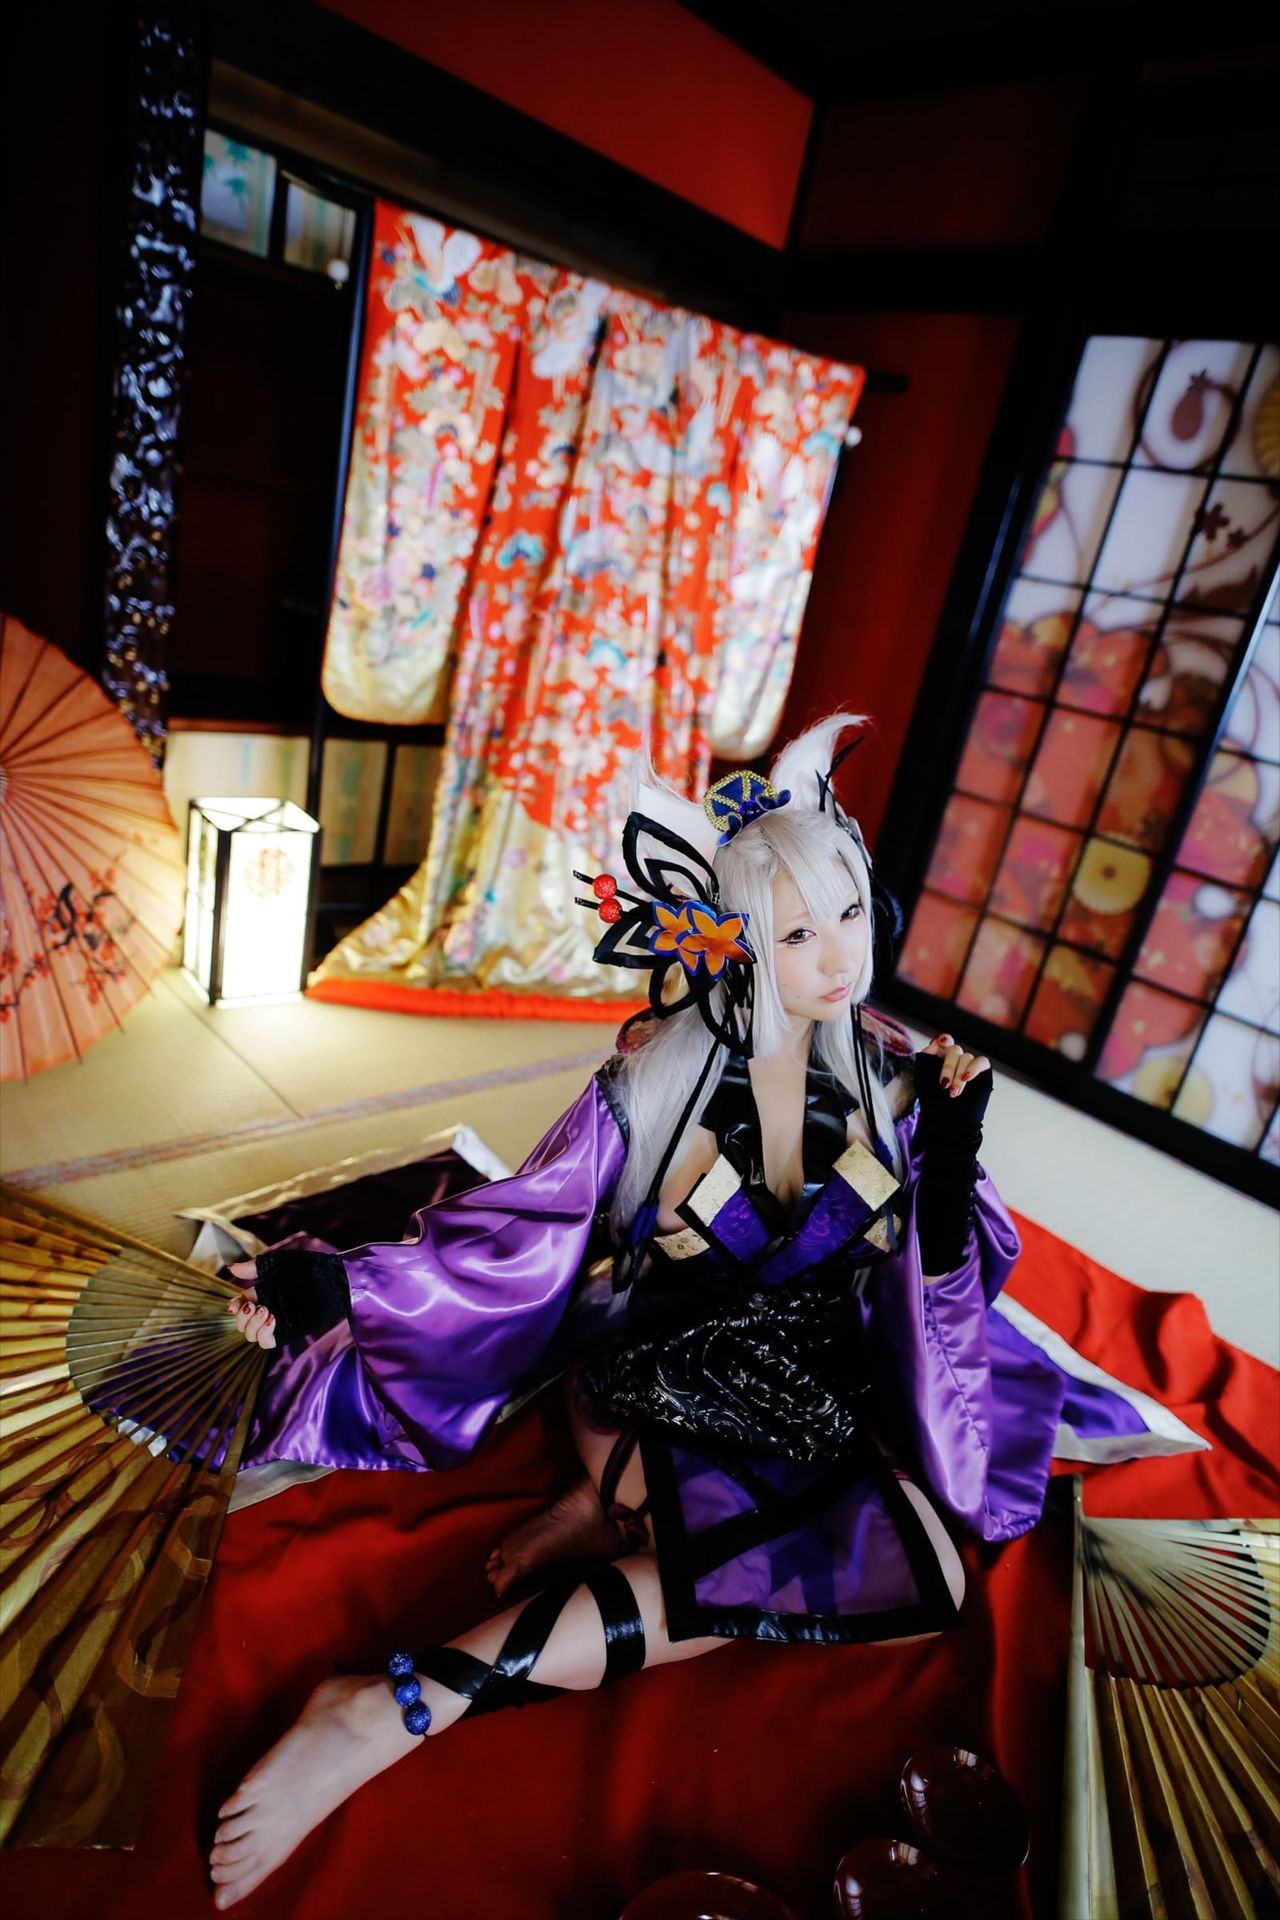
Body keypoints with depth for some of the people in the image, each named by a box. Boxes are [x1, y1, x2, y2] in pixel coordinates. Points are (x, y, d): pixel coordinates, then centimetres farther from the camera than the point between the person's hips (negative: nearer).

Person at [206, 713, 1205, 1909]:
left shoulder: (890, 1076, -5)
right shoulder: (656, 1084, -15)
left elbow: (950, 1279, 0)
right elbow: (511, 1238, -12)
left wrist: (954, 1149, -17)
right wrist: (343, 1287, -23)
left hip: (815, 1402, 4)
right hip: (658, 1392, -4)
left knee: (927, 1553, -21)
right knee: (782, 1555, -29)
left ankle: (620, 1510, -9)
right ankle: (397, 1713, -21)